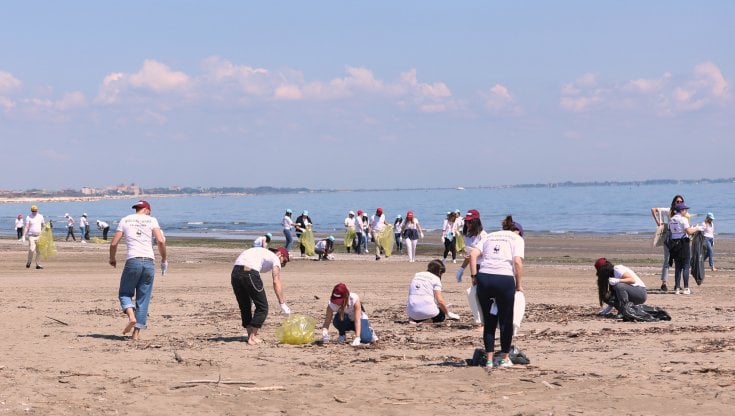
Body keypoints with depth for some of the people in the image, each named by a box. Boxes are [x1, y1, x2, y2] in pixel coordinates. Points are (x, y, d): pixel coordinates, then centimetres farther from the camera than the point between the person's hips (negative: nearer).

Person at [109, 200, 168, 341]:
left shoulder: (125, 220, 12)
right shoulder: (151, 220, 9)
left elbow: (114, 243, 8)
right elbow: (161, 241, -4)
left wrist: (112, 259, 25)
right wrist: (164, 260, 7)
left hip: (133, 261, -1)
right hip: (149, 262, 1)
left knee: (125, 293, 14)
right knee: (143, 299, 9)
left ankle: (131, 316, -14)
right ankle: (137, 332, 6)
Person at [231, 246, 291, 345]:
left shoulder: (262, 253, 35)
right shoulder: (275, 258, 14)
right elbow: (276, 281, 1)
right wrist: (282, 303, -1)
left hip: (235, 272, 7)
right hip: (249, 273, -7)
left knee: (245, 307, 21)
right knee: (262, 307, 7)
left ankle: (251, 335, 23)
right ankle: (252, 337, 6)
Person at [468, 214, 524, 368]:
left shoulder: (490, 236, 24)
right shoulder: (517, 238, 13)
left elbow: (473, 254, 8)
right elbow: (517, 262, -4)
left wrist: (474, 276, 10)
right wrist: (519, 284, 3)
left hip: (484, 277, 3)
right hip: (504, 279, -3)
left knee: (489, 321, 13)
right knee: (506, 321, 12)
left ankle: (490, 359, 15)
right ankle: (504, 358, 19)